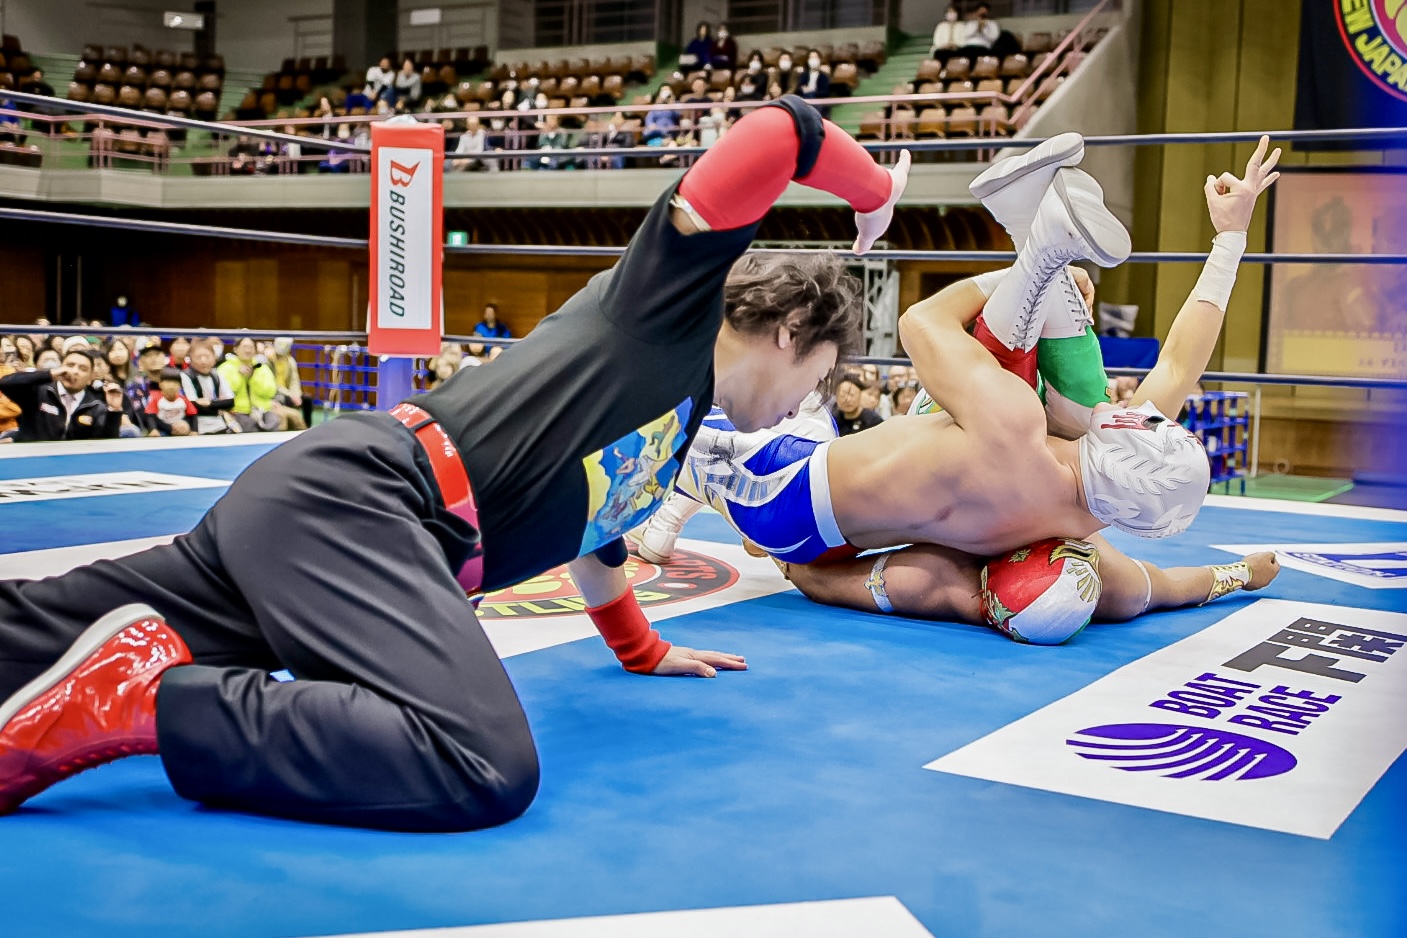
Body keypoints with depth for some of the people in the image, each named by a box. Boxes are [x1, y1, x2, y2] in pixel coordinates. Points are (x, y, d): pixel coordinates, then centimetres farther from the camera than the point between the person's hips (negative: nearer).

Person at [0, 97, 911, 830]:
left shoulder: (676, 429, 28)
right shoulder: (668, 298, 3)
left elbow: (586, 517, 43)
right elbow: (783, 131, -8)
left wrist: (646, 651, 50)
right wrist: (877, 190, 10)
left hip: (309, 506, 10)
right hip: (350, 499, -10)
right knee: (485, 769, -30)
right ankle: (136, 695, -26)